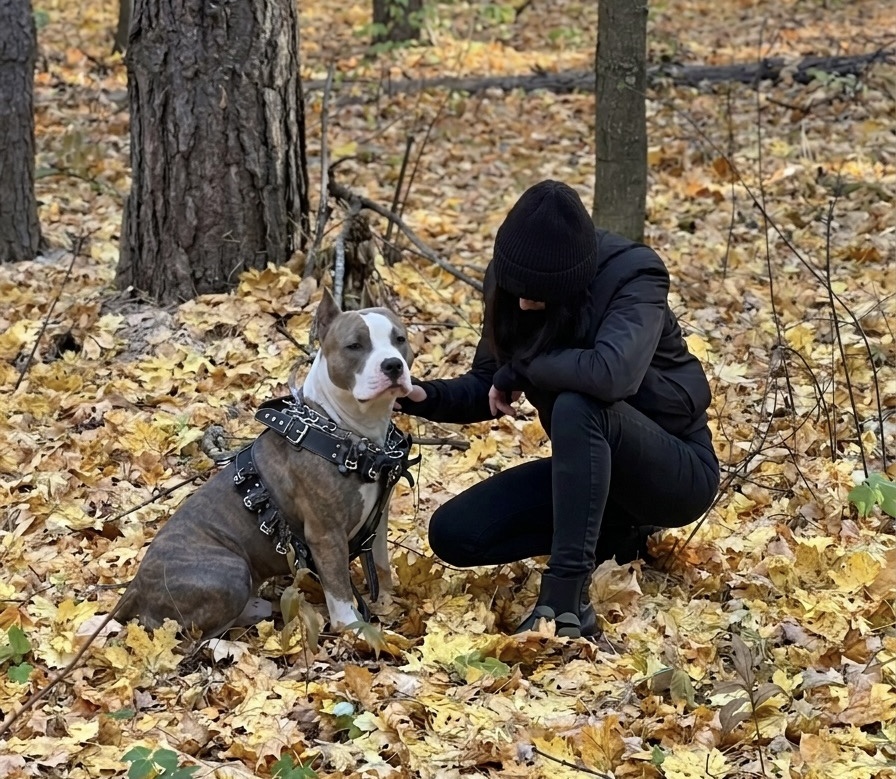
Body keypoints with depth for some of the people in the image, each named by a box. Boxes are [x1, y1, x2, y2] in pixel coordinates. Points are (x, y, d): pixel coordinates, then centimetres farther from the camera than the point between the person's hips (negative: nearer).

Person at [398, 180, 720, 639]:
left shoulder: (632, 276, -25)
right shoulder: (508, 285, -6)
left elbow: (611, 373, -43)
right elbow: (487, 388, 4)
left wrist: (521, 370, -27)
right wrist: (423, 397, -17)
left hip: (677, 471, -7)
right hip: (588, 466, 7)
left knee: (576, 405, -37)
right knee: (453, 534, -9)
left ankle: (566, 600, -35)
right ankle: (613, 529, 5)